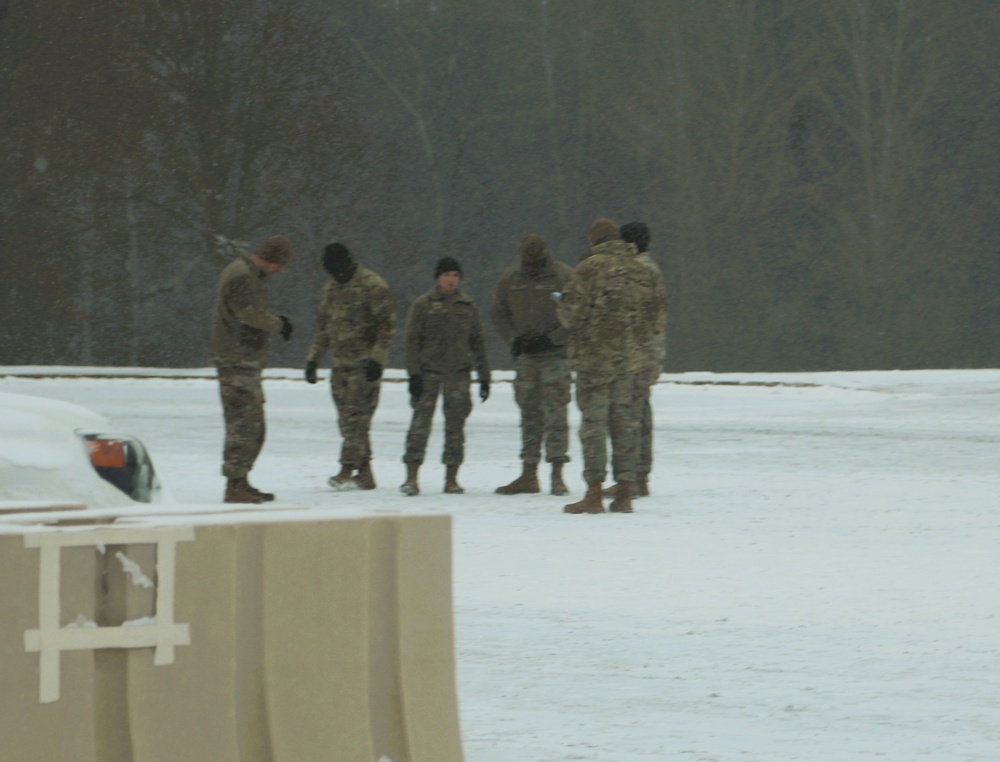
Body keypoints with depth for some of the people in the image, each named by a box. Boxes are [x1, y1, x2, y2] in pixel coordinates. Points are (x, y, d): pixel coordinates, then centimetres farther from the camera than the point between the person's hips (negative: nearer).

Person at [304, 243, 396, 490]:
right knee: (347, 420, 5)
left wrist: (377, 358, -18)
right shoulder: (331, 289, 15)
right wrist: (313, 358, 16)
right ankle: (364, 473, 8)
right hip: (340, 363, 8)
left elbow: (387, 324, -11)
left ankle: (347, 470, -18)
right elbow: (321, 326, 23)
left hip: (365, 364, -8)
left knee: (356, 416, -13)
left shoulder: (373, 286, -8)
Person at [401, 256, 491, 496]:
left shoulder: (468, 306, 11)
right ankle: (411, 477, -9)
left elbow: (478, 342, 15)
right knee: (421, 421, -9)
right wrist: (414, 374, -7)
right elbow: (412, 340, 1)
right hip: (428, 371, -2)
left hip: (459, 373, 2)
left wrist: (484, 376, 11)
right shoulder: (423, 304, 3)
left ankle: (451, 478, 8)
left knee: (455, 424, 2)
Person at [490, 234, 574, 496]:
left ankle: (557, 475, -8)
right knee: (530, 414, 6)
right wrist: (513, 339, 0)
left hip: (555, 354, -4)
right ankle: (528, 476, 9)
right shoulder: (511, 278, 5)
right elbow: (498, 313, 14)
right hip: (525, 356, 4)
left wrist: (551, 339, -15)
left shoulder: (564, 277, -8)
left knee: (555, 412, -10)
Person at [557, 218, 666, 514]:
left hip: (596, 358, -4)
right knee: (626, 423, 9)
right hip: (635, 361, 4)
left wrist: (561, 308, 13)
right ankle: (625, 494, 7)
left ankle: (594, 494, -5)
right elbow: (657, 314, 12)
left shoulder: (591, 267, -6)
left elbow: (571, 312, -9)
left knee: (594, 423, -1)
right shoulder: (644, 270, 9)